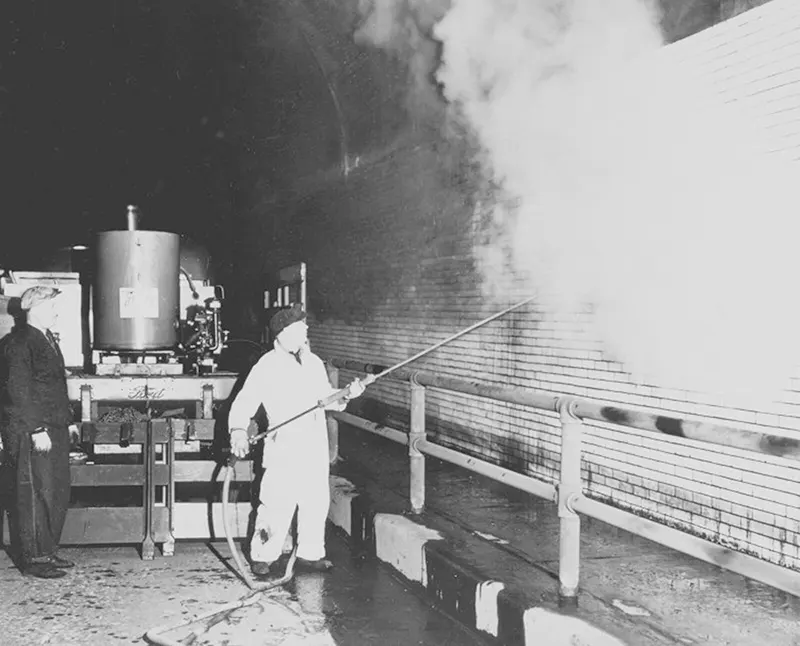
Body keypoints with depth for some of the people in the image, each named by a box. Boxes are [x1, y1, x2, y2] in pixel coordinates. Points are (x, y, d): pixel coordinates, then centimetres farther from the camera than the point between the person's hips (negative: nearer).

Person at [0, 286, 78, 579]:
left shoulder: (48, 339, 17)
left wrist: (68, 420, 20)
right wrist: (38, 429, -21)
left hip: (54, 431, 9)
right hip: (31, 434, -9)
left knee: (58, 494, 12)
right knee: (35, 496, -4)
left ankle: (47, 551, 22)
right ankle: (33, 559, 4)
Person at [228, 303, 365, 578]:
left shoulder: (313, 362, 12)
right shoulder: (267, 367, -7)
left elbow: (326, 398, 22)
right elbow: (244, 403, -12)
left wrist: (345, 395, 2)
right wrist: (239, 430, -28)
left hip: (315, 448, 6)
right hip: (284, 449, -6)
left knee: (317, 501, 10)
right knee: (278, 503, -7)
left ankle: (309, 554, 24)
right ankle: (263, 558, 7)